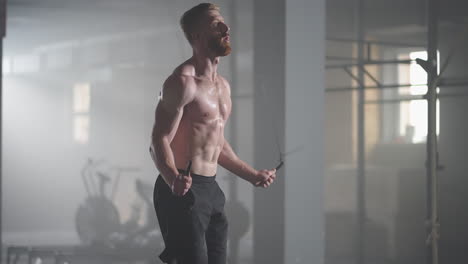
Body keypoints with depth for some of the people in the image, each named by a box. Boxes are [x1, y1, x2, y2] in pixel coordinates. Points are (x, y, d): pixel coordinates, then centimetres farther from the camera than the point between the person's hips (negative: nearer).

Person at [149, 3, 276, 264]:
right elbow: (160, 142, -19)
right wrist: (174, 179, -37)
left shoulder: (223, 85, 17)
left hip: (211, 190, 9)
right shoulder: (183, 81, -12)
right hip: (182, 190, -9)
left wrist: (252, 175, 31)